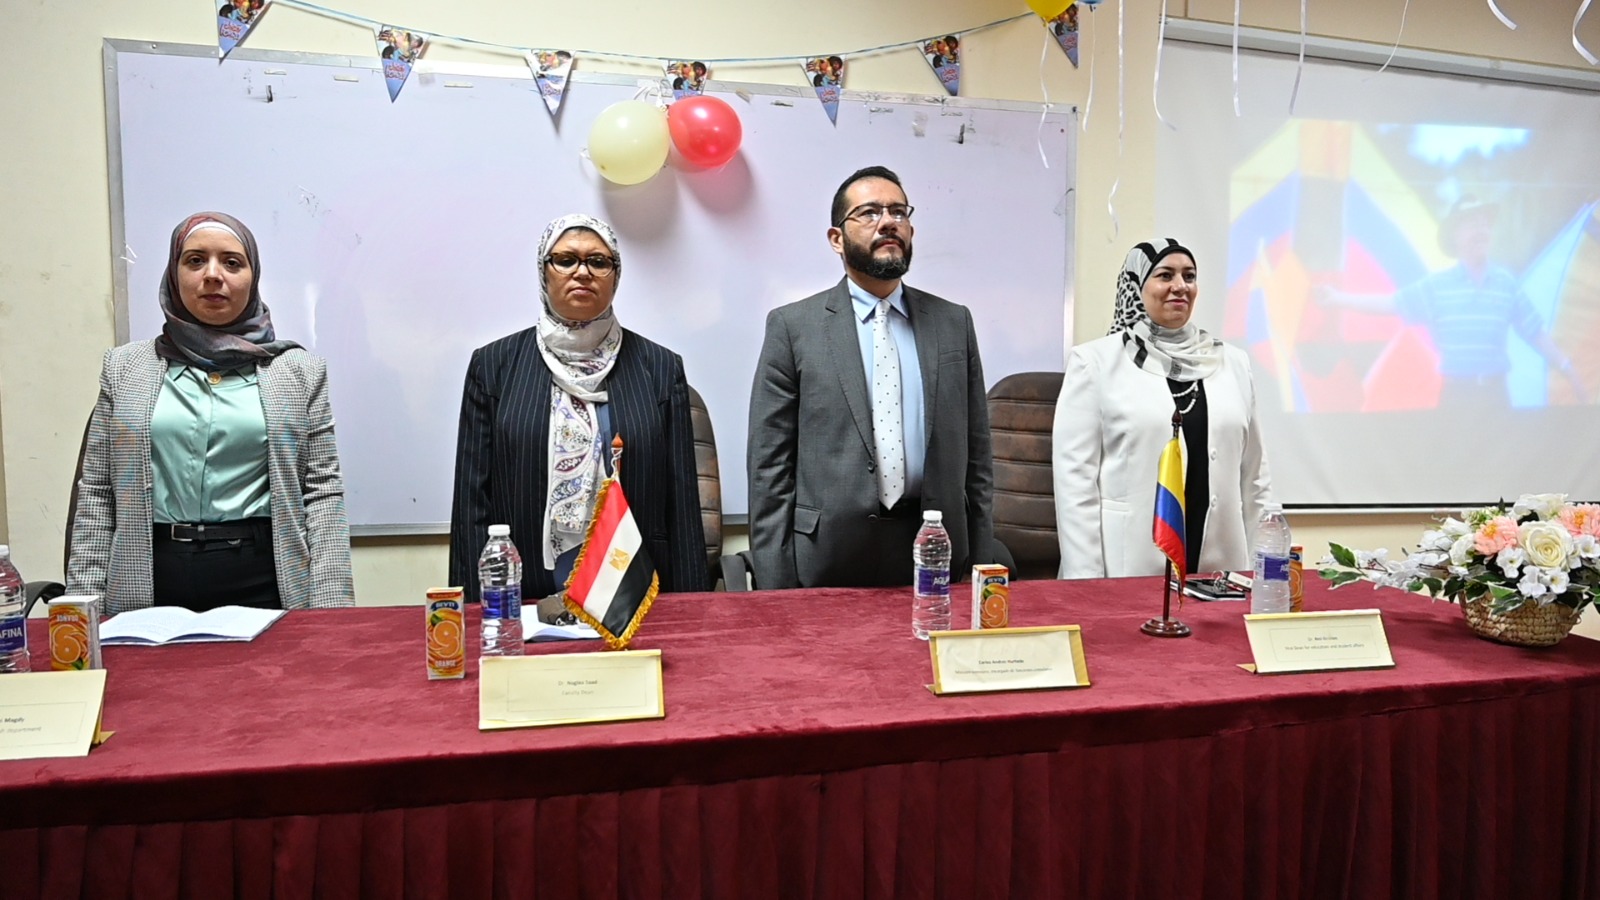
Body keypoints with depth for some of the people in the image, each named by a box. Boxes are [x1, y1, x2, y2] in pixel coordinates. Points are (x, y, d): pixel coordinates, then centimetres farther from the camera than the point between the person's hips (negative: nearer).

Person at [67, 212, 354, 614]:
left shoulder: (298, 371, 5)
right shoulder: (126, 368, 10)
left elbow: (322, 491, 0)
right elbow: (97, 492, 9)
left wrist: (329, 610, -8)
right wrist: (83, 603, 2)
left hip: (264, 579, -1)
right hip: (152, 581, 1)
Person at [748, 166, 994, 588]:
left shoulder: (954, 323, 8)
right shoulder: (792, 326, -2)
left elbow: (975, 453, 9)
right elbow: (770, 465, -3)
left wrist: (983, 566, 6)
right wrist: (774, 586, -7)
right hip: (829, 558, -2)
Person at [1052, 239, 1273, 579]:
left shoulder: (1233, 363, 11)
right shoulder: (1094, 361, -2)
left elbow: (1253, 478, 13)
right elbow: (1074, 476, -7)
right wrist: (1085, 582, -11)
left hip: (1219, 571, 4)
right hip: (1126, 570, -4)